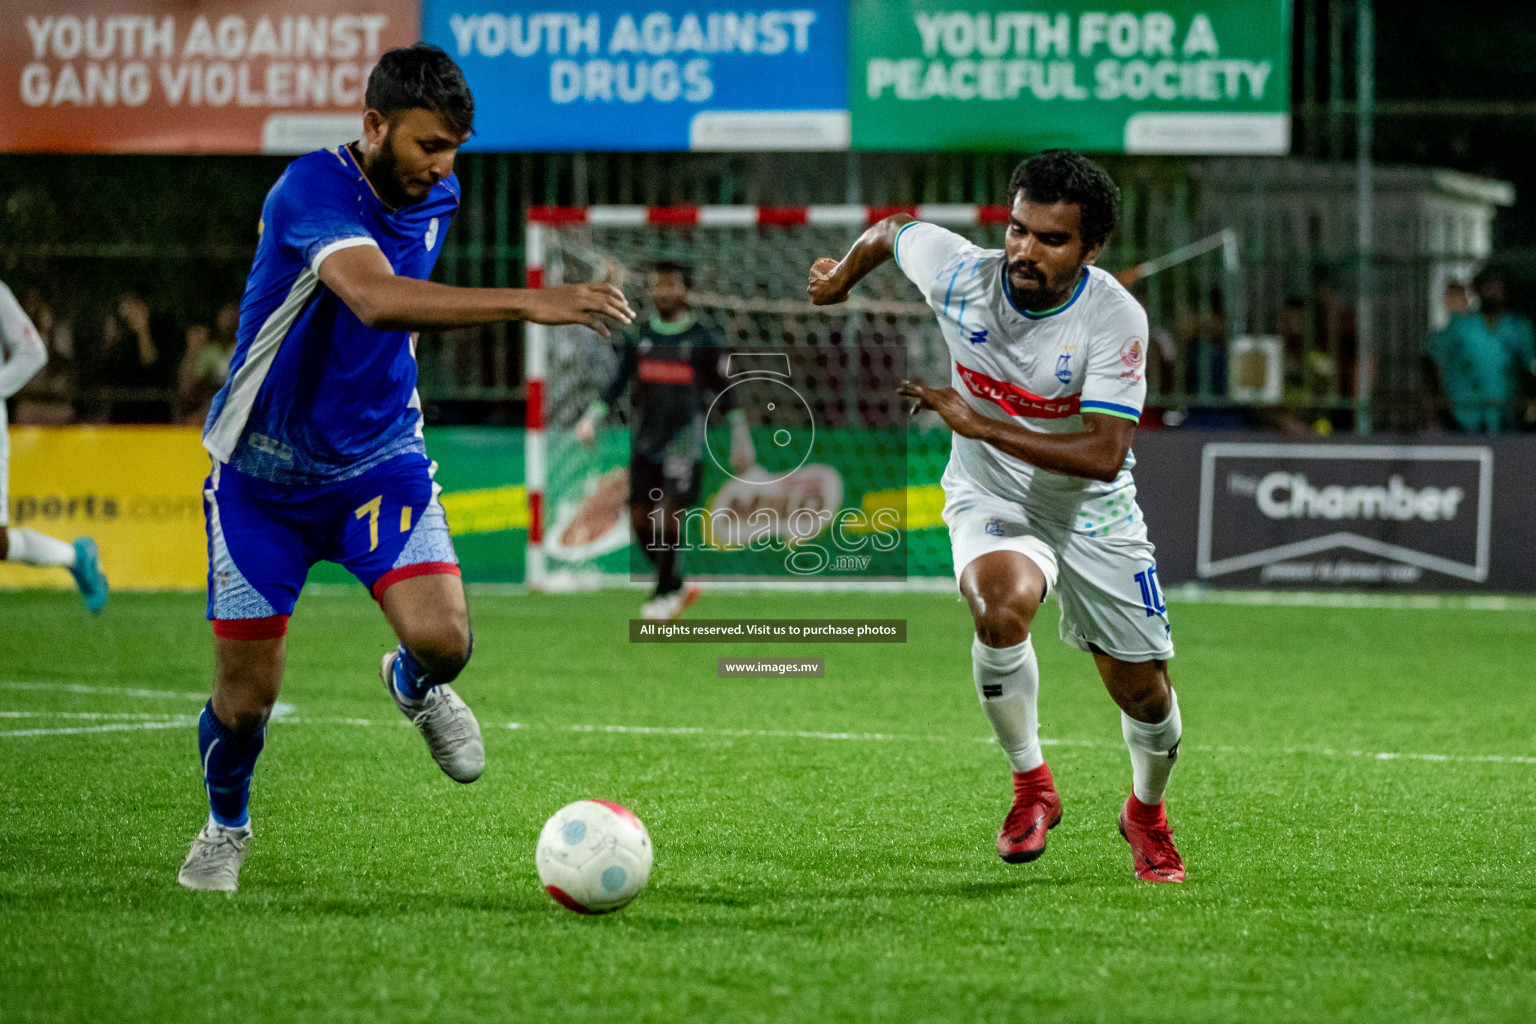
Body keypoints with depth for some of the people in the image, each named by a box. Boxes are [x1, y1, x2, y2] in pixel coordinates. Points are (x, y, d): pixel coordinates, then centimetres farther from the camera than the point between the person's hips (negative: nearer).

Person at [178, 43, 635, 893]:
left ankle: (415, 687, 18)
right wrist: (527, 304, -51)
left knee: (442, 637, -20)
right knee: (246, 695, 1)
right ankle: (225, 824, 33)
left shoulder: (436, 198, -2)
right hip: (264, 472, -4)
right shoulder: (313, 190, -26)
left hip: (379, 457, 4)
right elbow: (374, 298, -44)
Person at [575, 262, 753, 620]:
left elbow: (725, 390, 5)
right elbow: (618, 383, 12)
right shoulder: (639, 338, 9)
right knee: (640, 519, 1)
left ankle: (666, 592, 2)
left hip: (684, 440, -4)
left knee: (669, 515, -13)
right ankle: (678, 586, 19)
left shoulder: (702, 339, 1)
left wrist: (740, 439, 4)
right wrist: (592, 418, -1)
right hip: (645, 440, 4)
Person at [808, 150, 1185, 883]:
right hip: (991, 499, 0)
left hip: (1090, 512, 0)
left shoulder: (1115, 319, -25)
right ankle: (1031, 785, -10)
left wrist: (980, 423, -35)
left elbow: (1104, 455, -31)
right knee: (1002, 606, -34)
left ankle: (1147, 812, 39)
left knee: (1144, 694, 4)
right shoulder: (957, 271, -19)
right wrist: (841, 278, 26)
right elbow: (894, 231, 5)